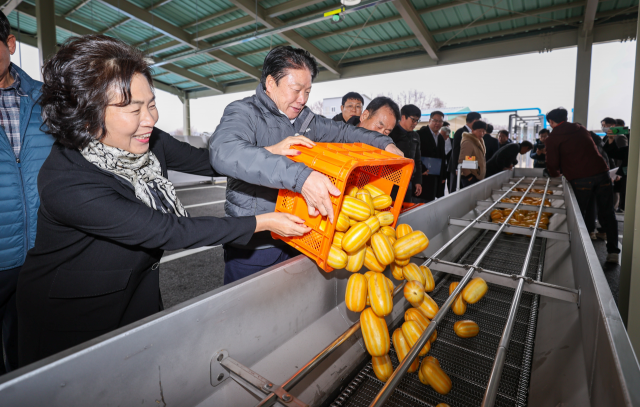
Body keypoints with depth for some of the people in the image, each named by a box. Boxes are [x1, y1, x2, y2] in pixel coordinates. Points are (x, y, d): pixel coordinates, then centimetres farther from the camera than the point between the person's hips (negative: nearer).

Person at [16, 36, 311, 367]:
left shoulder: (148, 141, -14)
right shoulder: (65, 185, -33)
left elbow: (207, 162, -3)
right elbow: (168, 231, -33)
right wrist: (262, 223, -30)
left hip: (139, 287, 5)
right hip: (69, 315, -5)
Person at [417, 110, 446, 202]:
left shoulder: (441, 139, 19)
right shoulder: (421, 134, -5)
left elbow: (442, 158, 23)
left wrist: (442, 176, 17)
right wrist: (422, 170, -18)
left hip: (435, 180, 7)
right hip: (423, 176, -7)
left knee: (431, 201, 9)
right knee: (420, 202, -7)